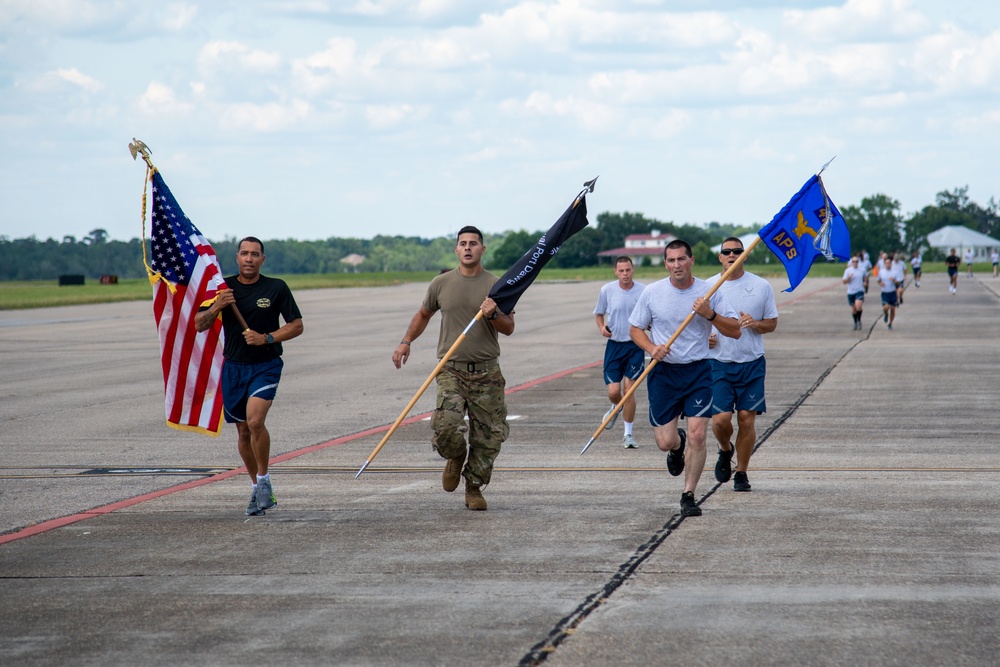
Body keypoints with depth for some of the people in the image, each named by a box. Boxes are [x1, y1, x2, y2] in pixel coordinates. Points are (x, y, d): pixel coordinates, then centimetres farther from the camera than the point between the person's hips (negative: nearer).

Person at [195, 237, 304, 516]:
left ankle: (264, 480, -6)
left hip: (266, 365, -3)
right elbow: (200, 325, 3)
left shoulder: (276, 288, -2)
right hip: (234, 367, 3)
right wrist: (216, 307, -17)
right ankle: (258, 489, 24)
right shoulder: (224, 288, 4)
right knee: (243, 431, 8)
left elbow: (297, 325, 0)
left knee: (255, 421, -23)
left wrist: (267, 338, -15)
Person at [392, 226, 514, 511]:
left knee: (489, 435, 0)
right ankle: (456, 458, 15)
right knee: (446, 427, -19)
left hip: (486, 372, 0)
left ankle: (474, 488, 18)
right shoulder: (441, 284, 8)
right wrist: (406, 342, 13)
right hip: (451, 370, 0)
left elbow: (509, 328, 4)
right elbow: (424, 314, 24)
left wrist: (494, 315, -16)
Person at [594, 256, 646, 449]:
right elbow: (599, 313, 14)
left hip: (635, 345, -1)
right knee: (613, 392, -4)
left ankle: (628, 434, 7)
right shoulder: (607, 290, -2)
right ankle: (617, 408, 35)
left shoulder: (643, 291, -6)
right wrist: (602, 327, -6)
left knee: (628, 389, -7)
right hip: (614, 344, 1)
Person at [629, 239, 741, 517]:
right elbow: (635, 329, 8)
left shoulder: (708, 291, -2)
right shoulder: (652, 292, 0)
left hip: (698, 372, -1)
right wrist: (651, 348, -11)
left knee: (697, 435, -12)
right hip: (663, 372, 1)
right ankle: (677, 444, 38)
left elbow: (735, 331, -1)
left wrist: (710, 314, -18)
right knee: (664, 442, -2)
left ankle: (688, 496, 3)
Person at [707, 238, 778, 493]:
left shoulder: (761, 286, 3)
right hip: (718, 362, 0)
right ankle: (725, 451, 22)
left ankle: (742, 473, 13)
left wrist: (755, 323, -12)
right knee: (720, 419, -11)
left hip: (752, 363, 0)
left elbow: (772, 323, 9)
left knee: (747, 419, -2)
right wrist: (704, 337, -7)